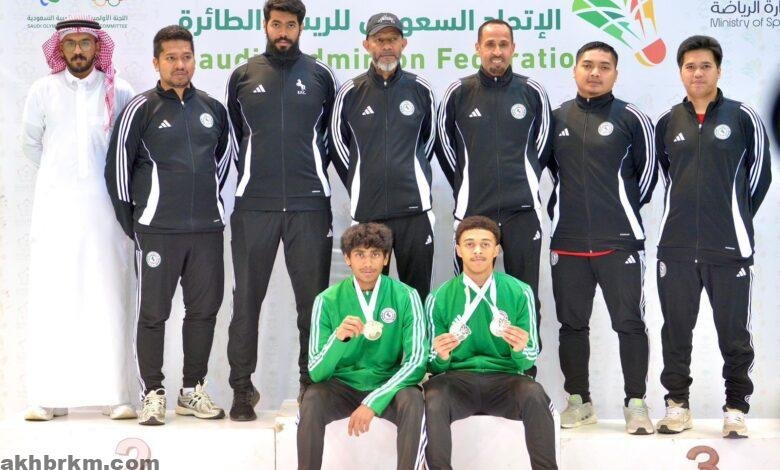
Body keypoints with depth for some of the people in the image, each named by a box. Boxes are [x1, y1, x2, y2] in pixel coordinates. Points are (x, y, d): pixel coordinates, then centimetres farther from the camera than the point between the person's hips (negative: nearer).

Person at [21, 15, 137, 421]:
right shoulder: (43, 91, 7)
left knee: (108, 299, -2)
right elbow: (30, 144, 18)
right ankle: (48, 397, -1)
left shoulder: (119, 93, 5)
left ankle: (114, 394, 0)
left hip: (104, 208, 0)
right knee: (50, 300, -3)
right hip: (55, 207, 0)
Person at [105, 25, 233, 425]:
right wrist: (130, 221, 1)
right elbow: (118, 165, -1)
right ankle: (152, 393, 9)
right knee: (153, 312, 0)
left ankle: (192, 391, 20)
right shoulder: (142, 109, -2)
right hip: (157, 231, -4)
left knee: (204, 309, 8)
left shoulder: (213, 109, 9)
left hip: (207, 228, 4)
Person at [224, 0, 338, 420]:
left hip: (309, 204, 0)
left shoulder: (319, 75, 8)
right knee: (247, 296, 2)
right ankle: (242, 387, 10)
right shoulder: (243, 76, 9)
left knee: (313, 297, 3)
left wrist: (315, 172, 12)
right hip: (253, 205, 0)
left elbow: (333, 132, 17)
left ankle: (312, 382, 13)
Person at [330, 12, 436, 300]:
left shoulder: (420, 89, 5)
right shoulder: (350, 92, 3)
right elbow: (338, 142, 14)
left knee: (417, 289, 4)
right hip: (367, 209, 0)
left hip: (414, 208, 0)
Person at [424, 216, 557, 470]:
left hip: (505, 378, 0)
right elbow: (435, 366, 7)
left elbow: (528, 360, 6)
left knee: (534, 394, -32)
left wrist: (521, 349, -18)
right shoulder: (439, 298, 3)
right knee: (432, 398, -32)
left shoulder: (519, 292, 2)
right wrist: (441, 356, -17)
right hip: (458, 379, 0)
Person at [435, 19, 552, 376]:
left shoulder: (532, 92, 4)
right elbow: (443, 143, 14)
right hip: (472, 210, 0)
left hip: (522, 209, 0)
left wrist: (524, 184, 12)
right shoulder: (459, 92, 3)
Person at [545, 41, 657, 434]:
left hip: (620, 241, -3)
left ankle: (636, 404, 7)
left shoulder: (631, 118, -1)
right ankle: (578, 401, 21)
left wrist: (627, 211, 9)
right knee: (572, 323, 10)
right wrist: (560, 211, 12)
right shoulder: (556, 118, 8)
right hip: (568, 243, 3)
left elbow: (647, 169, 6)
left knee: (629, 322, -1)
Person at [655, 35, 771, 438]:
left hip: (729, 248, -3)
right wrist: (688, 210, 13)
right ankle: (677, 403, 20)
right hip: (676, 248, 3)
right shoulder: (667, 122, 8)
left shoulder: (742, 117, 0)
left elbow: (760, 173, 6)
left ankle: (736, 408, 15)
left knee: (734, 333, 4)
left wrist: (736, 217, 9)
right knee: (676, 330, 9)